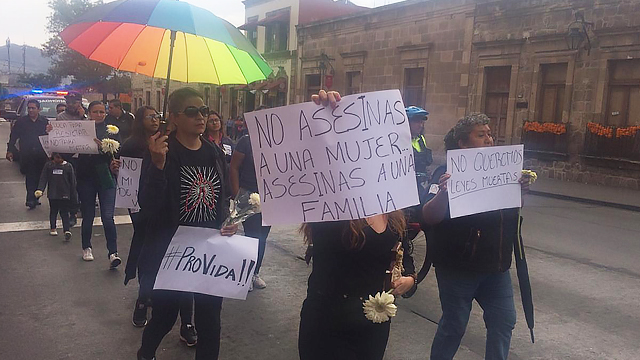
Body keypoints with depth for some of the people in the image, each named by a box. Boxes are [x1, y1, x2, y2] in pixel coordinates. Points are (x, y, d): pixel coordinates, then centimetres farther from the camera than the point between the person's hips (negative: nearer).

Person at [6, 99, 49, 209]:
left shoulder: (45, 121, 6)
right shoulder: (21, 121, 7)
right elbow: (13, 137, 8)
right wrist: (10, 150, 1)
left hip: (41, 155, 1)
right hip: (27, 155, -1)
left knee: (39, 177, 4)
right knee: (30, 177, -5)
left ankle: (32, 199, 14)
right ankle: (31, 199, -5)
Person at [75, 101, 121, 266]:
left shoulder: (111, 131, 4)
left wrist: (115, 163, -19)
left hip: (106, 178, -1)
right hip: (86, 178, 1)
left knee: (108, 217, -8)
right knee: (88, 215, 12)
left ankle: (113, 252, -4)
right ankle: (86, 248, 31)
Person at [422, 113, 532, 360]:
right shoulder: (448, 173, -13)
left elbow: (512, 209, 15)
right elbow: (430, 217, -22)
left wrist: (522, 190, -5)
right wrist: (443, 192, -41)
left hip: (496, 267, 7)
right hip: (458, 268, -6)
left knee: (504, 321, 15)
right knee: (454, 326, 6)